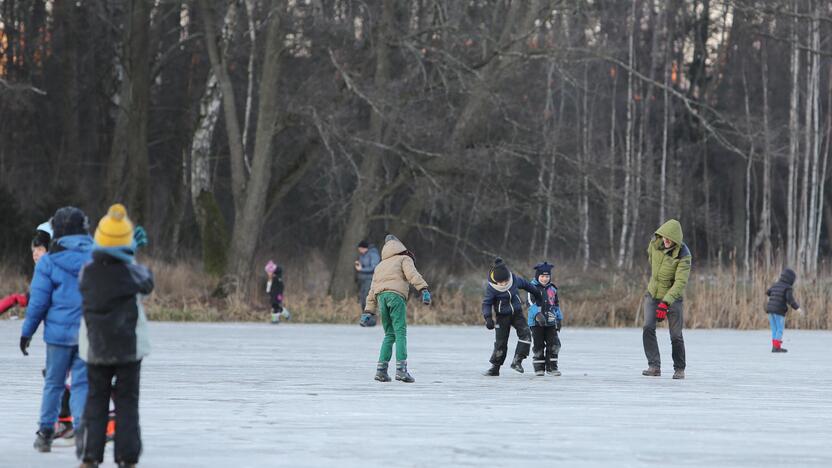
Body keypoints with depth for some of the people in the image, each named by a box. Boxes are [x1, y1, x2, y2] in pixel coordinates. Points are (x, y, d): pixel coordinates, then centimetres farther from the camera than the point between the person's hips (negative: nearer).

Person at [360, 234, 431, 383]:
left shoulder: (380, 265, 32)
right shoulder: (404, 259, 15)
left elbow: (372, 290, 28)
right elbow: (412, 274, -6)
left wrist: (369, 311, 28)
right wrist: (424, 289, -17)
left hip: (381, 298, 5)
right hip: (396, 295, -5)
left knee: (389, 335, 14)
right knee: (400, 333, -9)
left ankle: (381, 369, 5)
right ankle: (401, 369, -20)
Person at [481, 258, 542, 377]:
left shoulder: (515, 279, -12)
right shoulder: (491, 288, -20)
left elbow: (526, 284, 8)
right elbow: (486, 303, -13)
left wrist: (537, 294, 22)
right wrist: (488, 318, -27)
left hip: (517, 313, 3)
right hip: (502, 316, -3)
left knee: (525, 333, -17)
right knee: (500, 342, -3)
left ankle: (517, 361, -13)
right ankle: (495, 368, 8)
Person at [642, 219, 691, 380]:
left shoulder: (683, 256, -24)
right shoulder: (655, 243, -9)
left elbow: (681, 282, -29)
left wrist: (666, 303, -37)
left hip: (673, 297, -4)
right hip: (653, 293, 4)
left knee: (676, 336, -1)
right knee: (648, 328, -15)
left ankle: (679, 369, 18)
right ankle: (654, 367, -15)